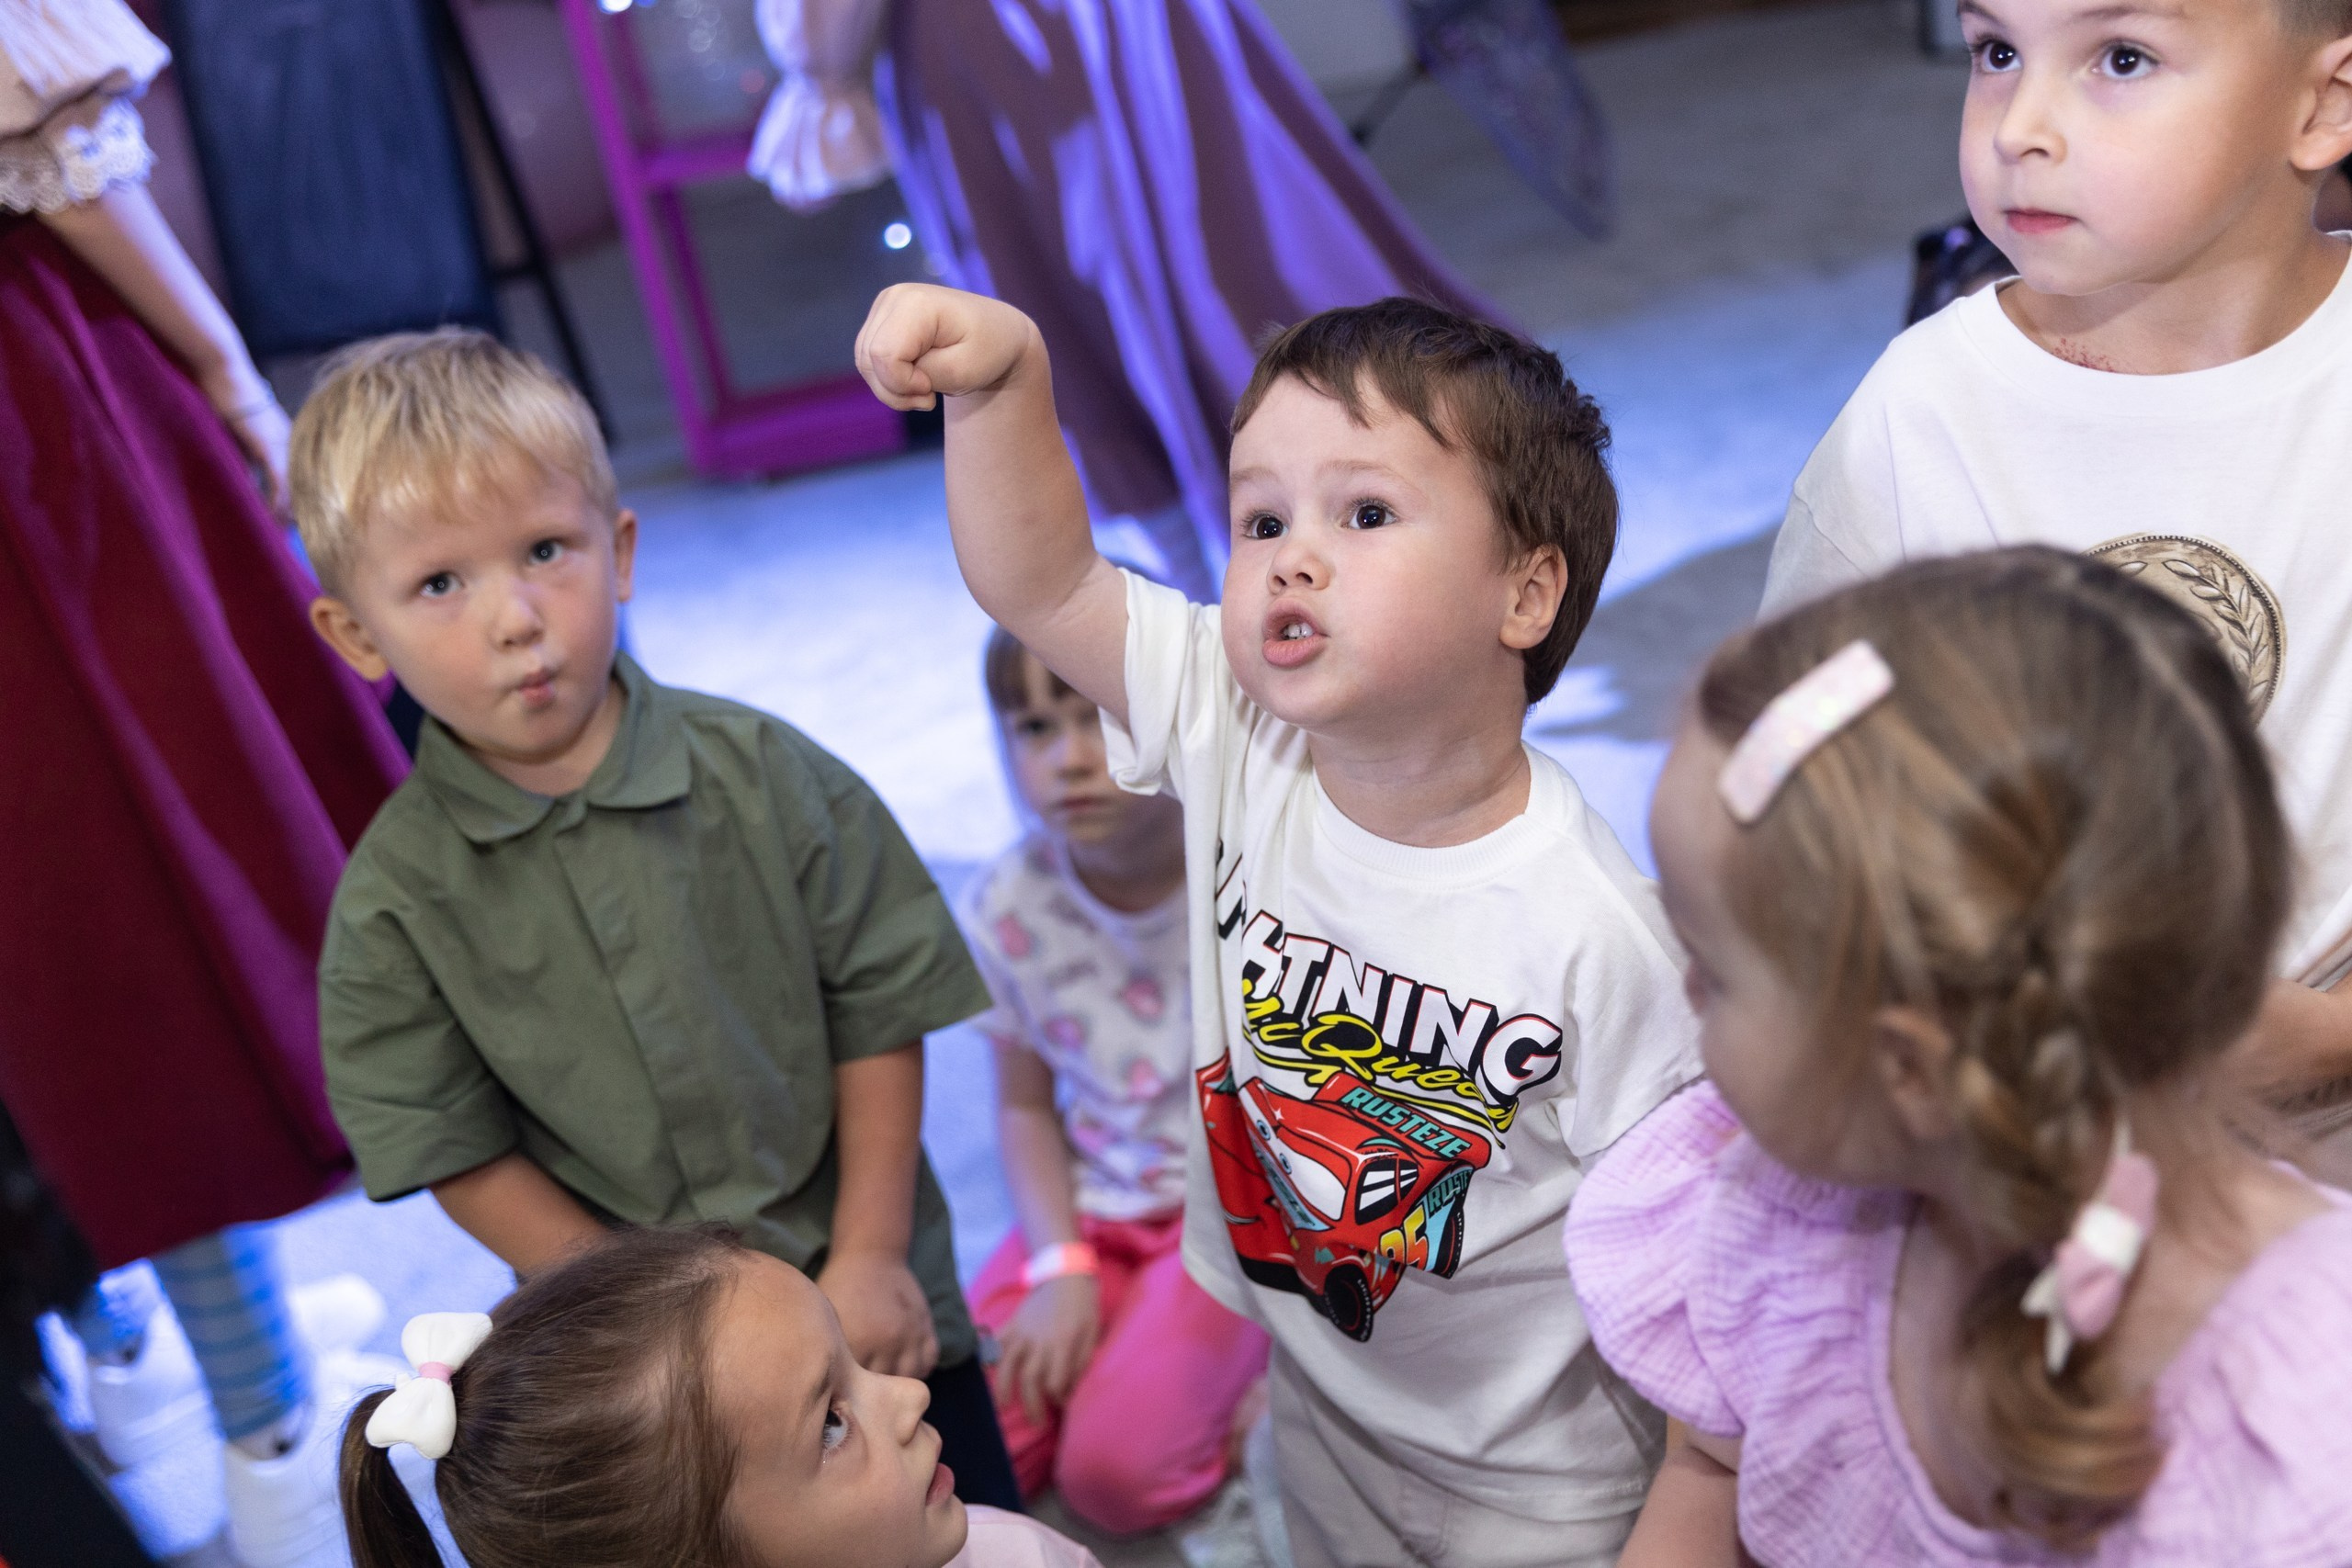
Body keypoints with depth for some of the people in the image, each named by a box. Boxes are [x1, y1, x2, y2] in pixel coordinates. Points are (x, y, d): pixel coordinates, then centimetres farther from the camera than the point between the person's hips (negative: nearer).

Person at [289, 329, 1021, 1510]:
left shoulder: (763, 773, -12)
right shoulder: (396, 901, -13)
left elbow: (879, 1011, -7)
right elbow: (461, 1157, -9)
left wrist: (871, 1257, -10)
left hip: (872, 1302, 1)